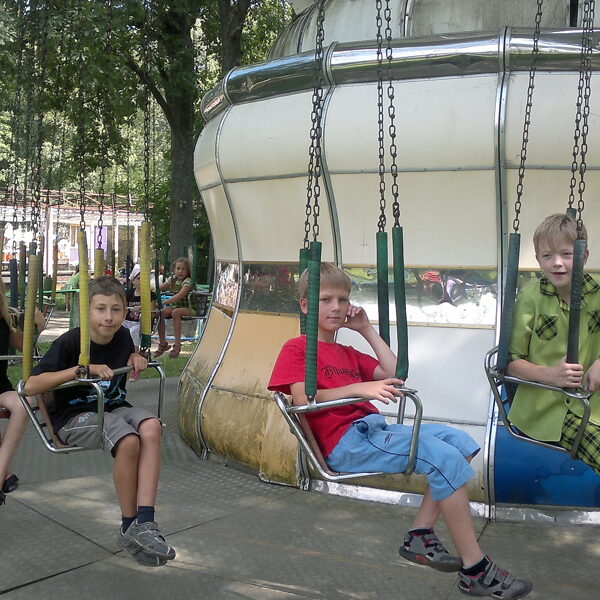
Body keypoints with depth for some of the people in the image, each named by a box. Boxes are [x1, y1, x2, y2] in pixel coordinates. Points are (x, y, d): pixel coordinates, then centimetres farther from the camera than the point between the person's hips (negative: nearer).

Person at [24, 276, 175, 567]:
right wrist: (81, 369, -26)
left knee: (151, 427, -30)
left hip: (113, 408, 5)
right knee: (128, 441, -34)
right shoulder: (70, 342, -14)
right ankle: (128, 526, -13)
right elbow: (30, 386, -19)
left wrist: (135, 358, 2)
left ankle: (144, 523, -32)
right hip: (73, 415, -5)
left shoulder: (122, 337, 2)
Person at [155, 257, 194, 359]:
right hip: (175, 306, 6)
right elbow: (160, 288, 10)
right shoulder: (172, 279, 7)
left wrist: (164, 302, -36)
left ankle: (177, 344, -29)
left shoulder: (188, 281, -15)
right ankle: (162, 343, -10)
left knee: (175, 312, -36)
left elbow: (180, 295, -29)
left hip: (188, 308, -6)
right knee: (160, 313, -20)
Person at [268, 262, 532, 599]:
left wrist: (367, 330, 17)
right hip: (344, 442, -9)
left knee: (460, 442, -1)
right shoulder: (296, 349, 3)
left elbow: (395, 374, 18)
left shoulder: (348, 353, 26)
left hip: (373, 429, 9)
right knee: (444, 457, -21)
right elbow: (302, 399, -14)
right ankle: (475, 571, -12)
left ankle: (421, 535, -2)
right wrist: (359, 388, -25)